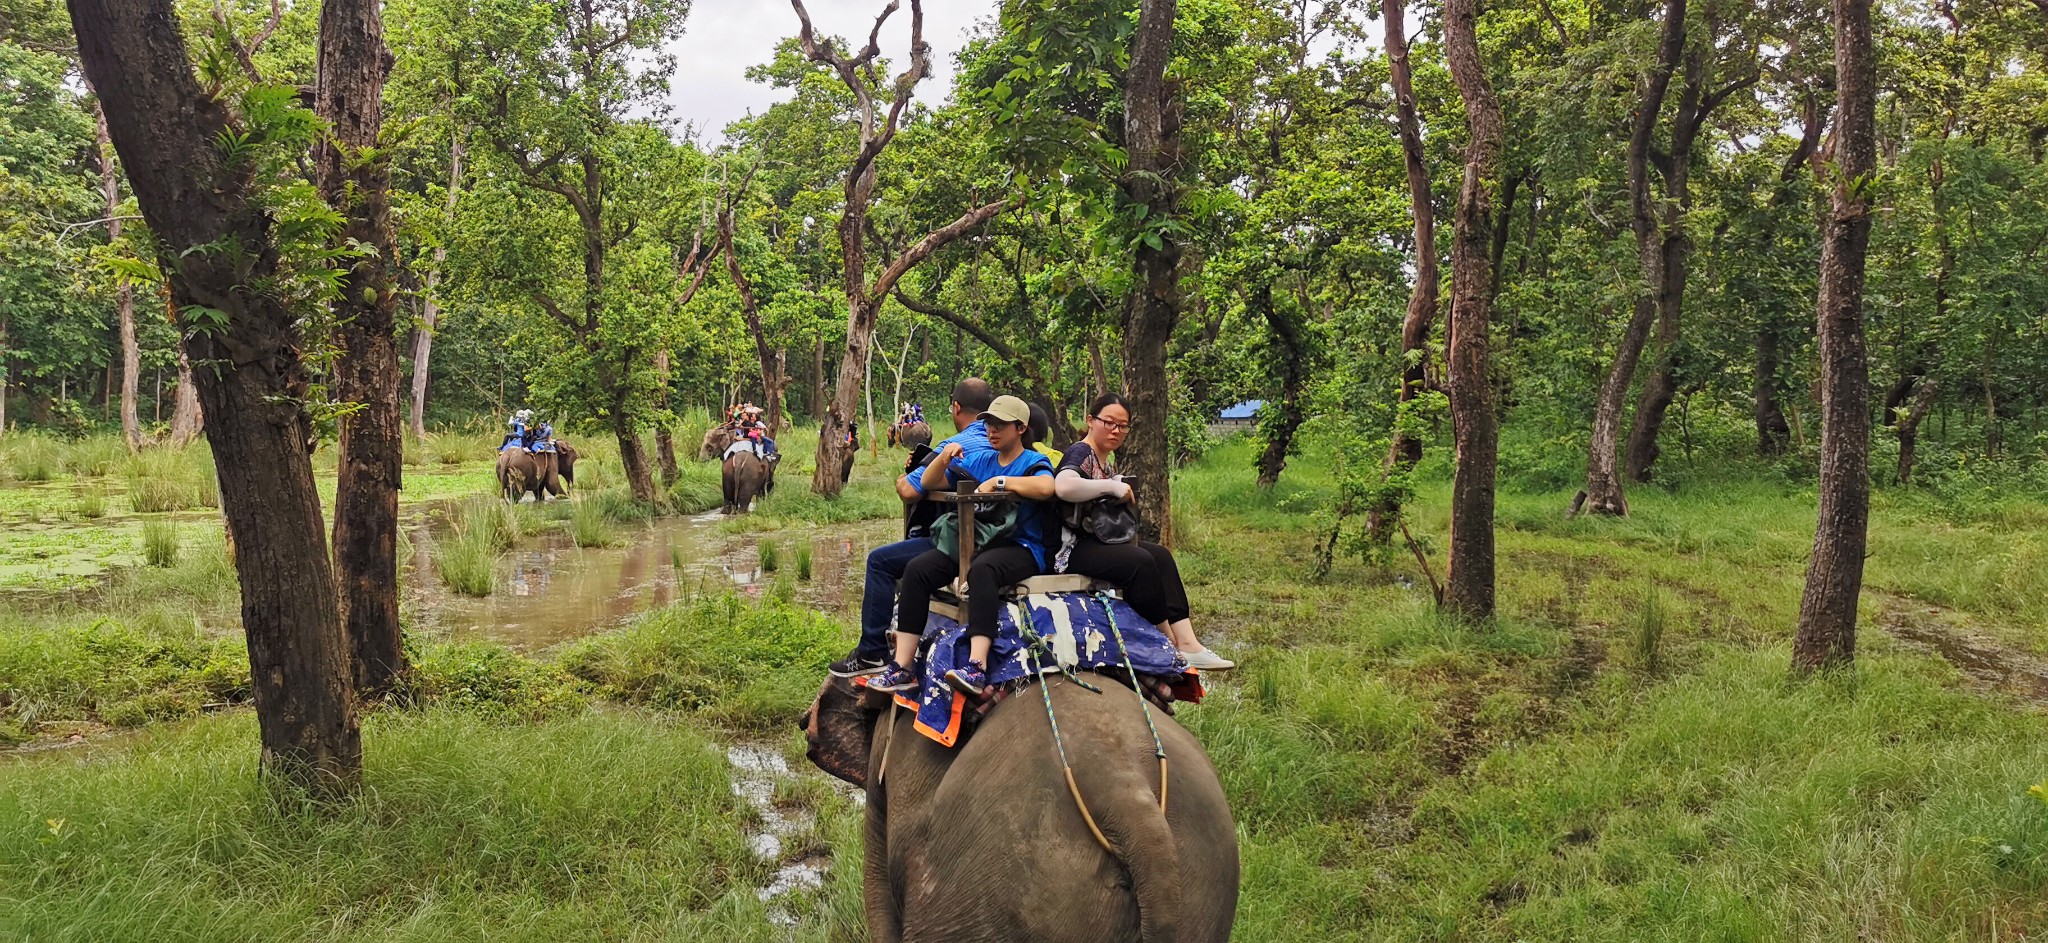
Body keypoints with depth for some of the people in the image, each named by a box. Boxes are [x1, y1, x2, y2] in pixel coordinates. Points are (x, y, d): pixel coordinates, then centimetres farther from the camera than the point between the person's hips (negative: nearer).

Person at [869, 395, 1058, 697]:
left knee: (982, 569, -40)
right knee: (917, 569, -18)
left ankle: (977, 667, -51)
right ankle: (902, 668, -22)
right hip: (972, 544, 6)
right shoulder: (977, 460, 20)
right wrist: (944, 458, 0)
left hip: (1020, 548, -6)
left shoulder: (1033, 462, 4)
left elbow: (1046, 486, -21)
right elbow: (929, 483, 20)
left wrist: (998, 481, -13)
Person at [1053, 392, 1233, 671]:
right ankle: (1171, 646, -16)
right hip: (1072, 550, -10)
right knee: (1140, 562, -27)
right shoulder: (1080, 453, -9)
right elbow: (1063, 486, -32)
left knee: (1161, 555, -8)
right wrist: (1113, 487, -23)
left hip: (1102, 543, 10)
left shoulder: (1106, 463, 21)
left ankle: (1187, 643, -19)